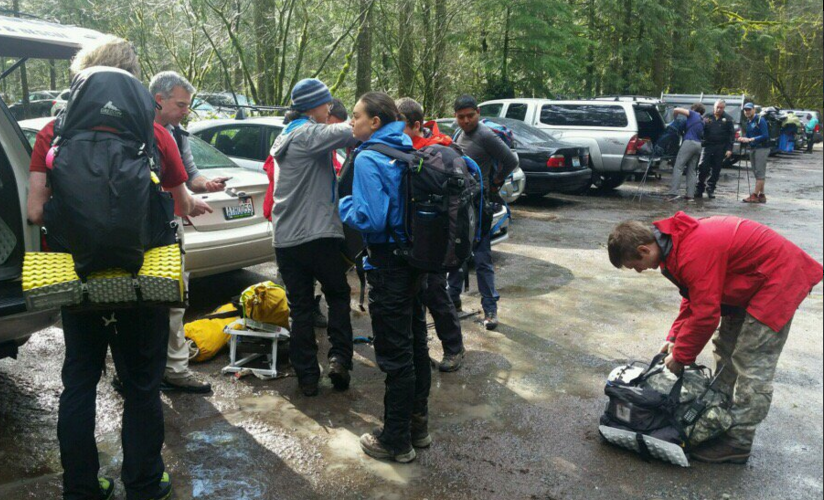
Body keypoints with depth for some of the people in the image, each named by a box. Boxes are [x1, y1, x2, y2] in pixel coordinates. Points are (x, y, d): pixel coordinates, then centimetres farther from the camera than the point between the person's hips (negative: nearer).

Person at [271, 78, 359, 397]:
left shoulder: (284, 138, 17)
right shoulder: (309, 134, -9)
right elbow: (349, 132, -26)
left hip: (286, 238, 7)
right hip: (320, 234, -7)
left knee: (300, 307, 9)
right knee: (338, 295, 13)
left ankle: (307, 377, 13)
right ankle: (340, 357, 3)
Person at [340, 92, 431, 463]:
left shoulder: (368, 159, -16)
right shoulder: (408, 152, 9)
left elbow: (371, 220, -25)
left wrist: (344, 206, -6)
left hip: (389, 266, -9)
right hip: (417, 260, 9)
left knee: (395, 355, 2)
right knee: (415, 345, 18)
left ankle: (396, 441, 16)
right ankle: (418, 425, 33)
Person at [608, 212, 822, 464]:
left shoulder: (694, 253, -33)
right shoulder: (678, 241, -2)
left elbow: (705, 314, -28)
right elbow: (694, 297, 8)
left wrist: (680, 356, -14)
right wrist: (675, 337, 2)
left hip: (778, 278, -10)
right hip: (754, 276, 10)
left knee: (752, 364, -7)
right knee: (726, 349, 15)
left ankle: (738, 443, 1)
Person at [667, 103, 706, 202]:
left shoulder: (693, 114, 5)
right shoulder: (702, 121, 24)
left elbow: (676, 110, -5)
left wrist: (675, 117, 15)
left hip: (689, 142, -7)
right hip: (698, 145, 7)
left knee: (678, 168, -10)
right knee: (692, 170, 8)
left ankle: (675, 192, -21)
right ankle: (690, 195, 3)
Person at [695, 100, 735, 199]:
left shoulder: (728, 119, 4)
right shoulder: (707, 117, 7)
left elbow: (732, 135, 2)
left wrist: (729, 149, -5)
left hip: (720, 148, 0)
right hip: (708, 146, 0)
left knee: (716, 170, 5)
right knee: (703, 168, -6)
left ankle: (711, 189, 15)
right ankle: (699, 189, 3)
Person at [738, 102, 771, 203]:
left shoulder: (760, 120, -11)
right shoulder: (748, 122, 14)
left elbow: (765, 136, -17)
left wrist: (750, 139, -21)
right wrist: (743, 139, -2)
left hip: (762, 149, -9)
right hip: (752, 149, 9)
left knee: (760, 173, -8)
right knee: (757, 173, 11)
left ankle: (755, 196, -11)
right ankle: (761, 195, 17)